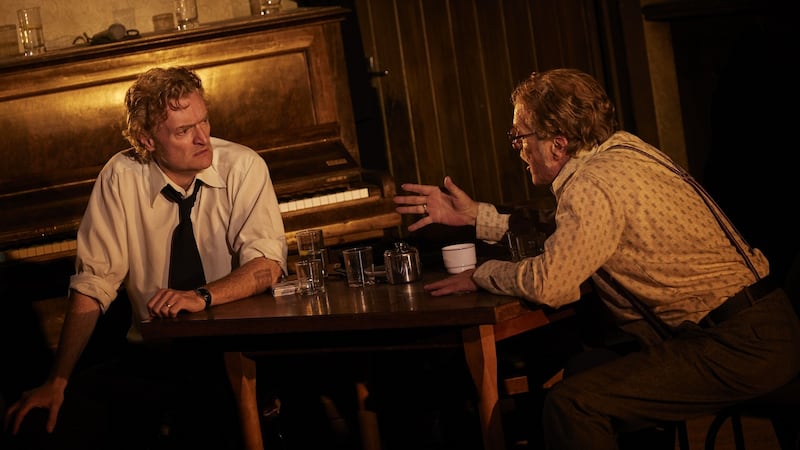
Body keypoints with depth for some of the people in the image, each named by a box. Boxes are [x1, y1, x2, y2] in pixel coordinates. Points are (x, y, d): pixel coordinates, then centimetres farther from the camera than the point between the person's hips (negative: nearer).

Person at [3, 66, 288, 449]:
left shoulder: (242, 167, -5)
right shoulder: (121, 177, -2)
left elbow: (267, 265, -13)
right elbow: (93, 283, -4)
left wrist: (203, 296, -31)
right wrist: (58, 381, -11)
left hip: (232, 348, -2)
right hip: (150, 356, 2)